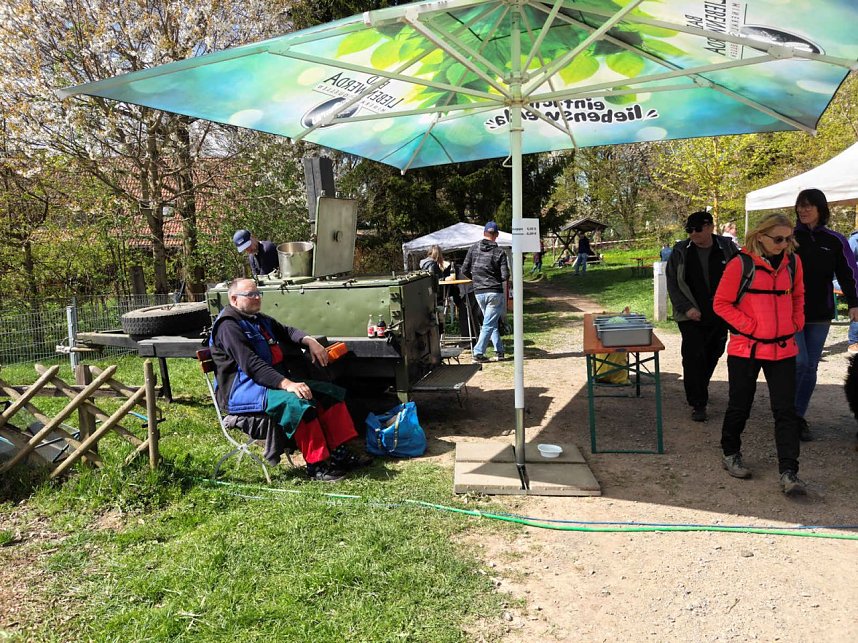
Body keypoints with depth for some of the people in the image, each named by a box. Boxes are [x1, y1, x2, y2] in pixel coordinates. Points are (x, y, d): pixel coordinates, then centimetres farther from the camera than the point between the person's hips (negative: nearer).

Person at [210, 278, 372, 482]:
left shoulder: (258, 319, 18)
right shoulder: (228, 326, -12)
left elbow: (286, 331, 26)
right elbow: (252, 365, -23)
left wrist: (309, 341, 3)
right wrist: (287, 384, -32)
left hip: (279, 379, 10)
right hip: (243, 391, -10)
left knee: (329, 392, -2)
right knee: (298, 403, -34)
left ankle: (340, 452, -5)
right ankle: (316, 465, -24)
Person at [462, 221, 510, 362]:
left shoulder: (473, 248, 2)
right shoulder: (499, 252, -7)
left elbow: (464, 270, 2)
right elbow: (505, 276, -11)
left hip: (479, 292, 4)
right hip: (495, 292, -4)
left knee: (491, 323, 17)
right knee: (489, 324, 1)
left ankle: (499, 351, 17)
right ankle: (478, 353, -2)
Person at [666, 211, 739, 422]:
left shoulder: (727, 248, -1)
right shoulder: (680, 251, -4)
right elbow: (672, 284, -2)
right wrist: (686, 308, -13)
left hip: (719, 316, 2)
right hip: (691, 316, -2)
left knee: (712, 356, 14)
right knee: (694, 358, -8)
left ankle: (698, 392, 37)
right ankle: (698, 404, 1)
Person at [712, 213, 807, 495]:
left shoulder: (793, 263, 6)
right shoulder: (741, 264, -9)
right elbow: (721, 303, -7)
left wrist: (796, 323, 8)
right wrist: (750, 326, -13)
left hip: (783, 348, 4)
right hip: (746, 348, -4)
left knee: (786, 411, 0)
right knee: (740, 406, 10)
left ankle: (789, 473, 2)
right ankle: (730, 454, 30)